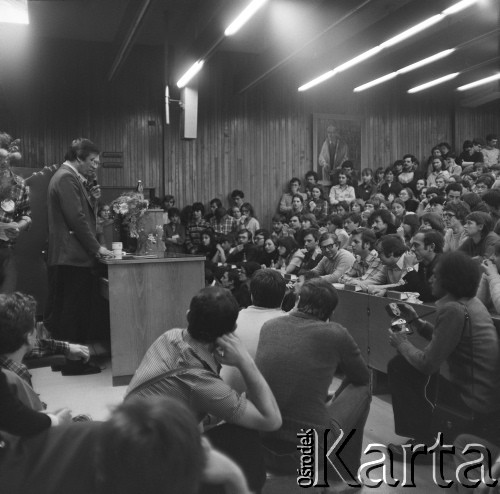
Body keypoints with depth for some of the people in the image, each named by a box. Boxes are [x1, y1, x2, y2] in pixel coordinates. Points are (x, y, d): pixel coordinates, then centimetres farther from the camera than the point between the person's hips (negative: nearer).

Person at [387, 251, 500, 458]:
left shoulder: (454, 310, -23)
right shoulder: (470, 303, 5)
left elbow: (428, 363, -21)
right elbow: (442, 339, 14)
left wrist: (402, 343, -4)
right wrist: (415, 321, 8)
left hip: (474, 401, -9)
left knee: (401, 372, -1)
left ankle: (426, 441, 13)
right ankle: (425, 432, 26)